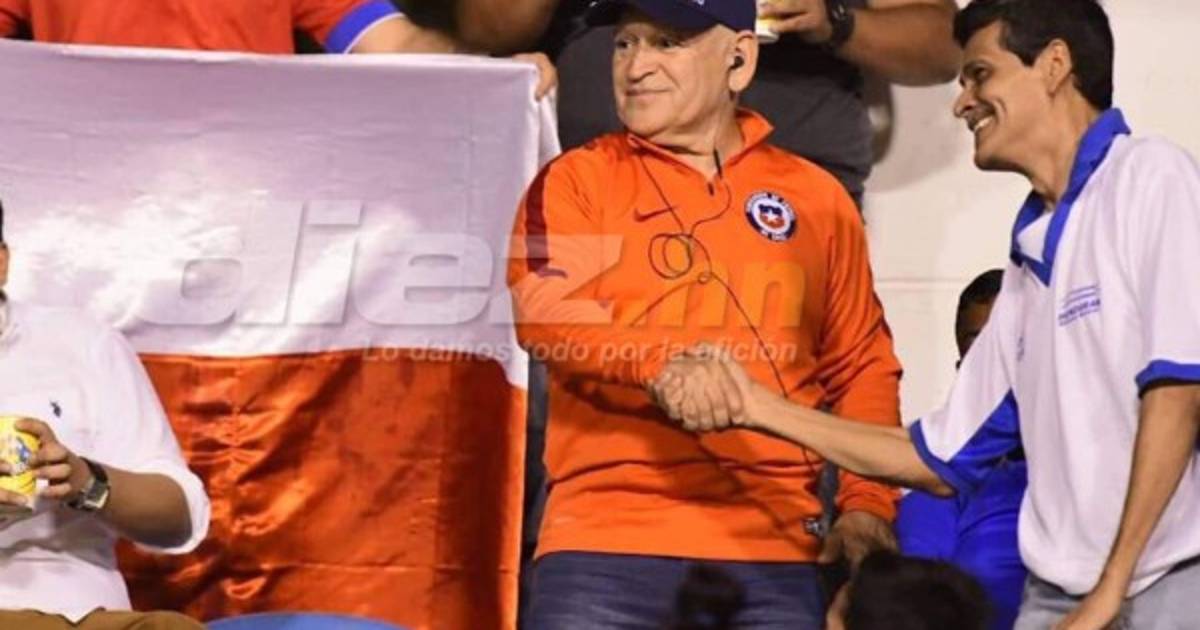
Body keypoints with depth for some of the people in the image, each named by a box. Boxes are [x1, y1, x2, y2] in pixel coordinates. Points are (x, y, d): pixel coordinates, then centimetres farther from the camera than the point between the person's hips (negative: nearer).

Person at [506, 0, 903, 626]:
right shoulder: (577, 180, 8)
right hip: (605, 542, -2)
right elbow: (542, 311, -10)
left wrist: (867, 503, 4)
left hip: (771, 552, 2)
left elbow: (861, 365, 19)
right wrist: (659, 364, -29)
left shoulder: (815, 197, 14)